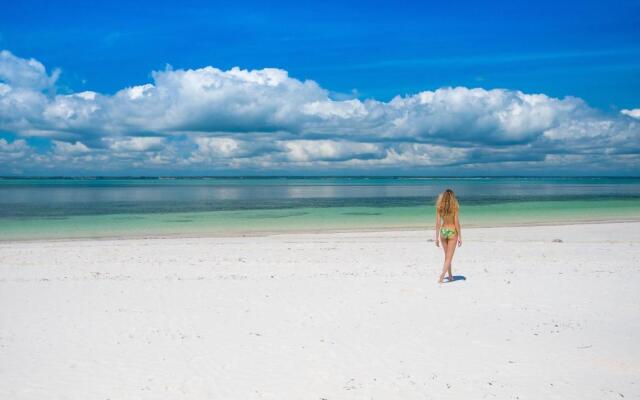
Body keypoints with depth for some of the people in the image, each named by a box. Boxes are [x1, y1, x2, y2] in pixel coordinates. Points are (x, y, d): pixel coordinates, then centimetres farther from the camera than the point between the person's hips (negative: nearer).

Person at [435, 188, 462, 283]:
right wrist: (460, 237, -4)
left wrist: (437, 237, 3)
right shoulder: (454, 207, -9)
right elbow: (456, 223, -10)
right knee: (449, 257, 1)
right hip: (452, 231, -3)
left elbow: (437, 223, -3)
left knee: (447, 256, 19)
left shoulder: (439, 207, -2)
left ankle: (450, 276, 27)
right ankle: (442, 276, -13)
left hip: (443, 231, 3)